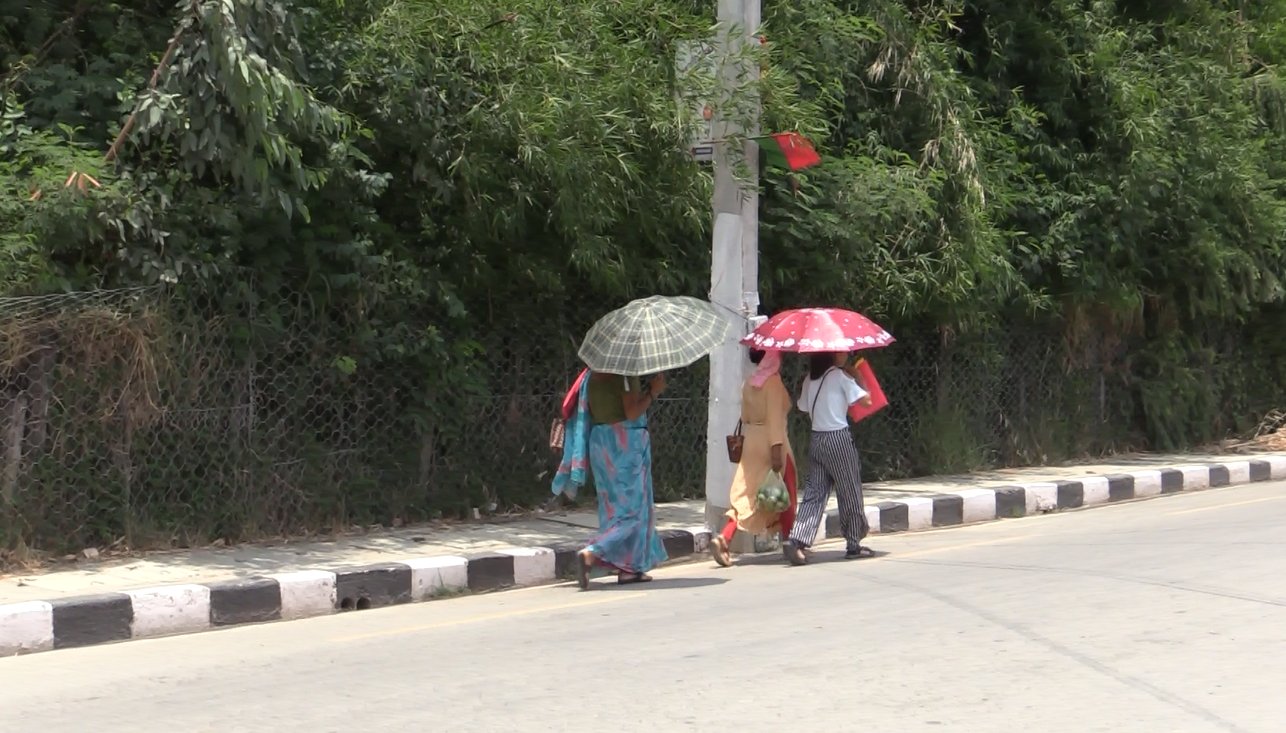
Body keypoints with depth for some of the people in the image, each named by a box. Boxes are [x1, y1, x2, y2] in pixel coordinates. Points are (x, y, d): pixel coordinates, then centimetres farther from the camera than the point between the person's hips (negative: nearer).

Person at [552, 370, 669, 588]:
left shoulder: (592, 376, 9)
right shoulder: (625, 374, -14)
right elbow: (632, 412, -19)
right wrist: (653, 392, -6)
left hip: (599, 441, 8)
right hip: (625, 442, -8)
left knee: (615, 505, 15)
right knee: (632, 508, -3)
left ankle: (627, 569, 18)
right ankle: (590, 554, -19)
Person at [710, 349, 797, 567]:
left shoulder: (749, 383, 11)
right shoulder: (773, 381, -11)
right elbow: (774, 416, -18)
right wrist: (776, 449, -21)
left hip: (751, 441, 7)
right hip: (771, 441, -7)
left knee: (748, 496, 5)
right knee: (785, 494, 8)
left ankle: (723, 538, -11)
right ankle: (788, 542, 16)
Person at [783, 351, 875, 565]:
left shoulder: (810, 378, 9)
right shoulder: (840, 375, -9)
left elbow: (804, 407, 15)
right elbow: (864, 399, -10)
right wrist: (858, 377, 5)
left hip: (816, 439, 6)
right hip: (838, 438, -6)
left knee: (814, 492, 4)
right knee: (850, 491, 7)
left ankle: (797, 540, -11)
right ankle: (854, 544, 15)